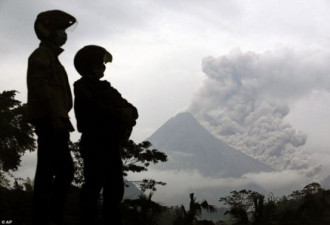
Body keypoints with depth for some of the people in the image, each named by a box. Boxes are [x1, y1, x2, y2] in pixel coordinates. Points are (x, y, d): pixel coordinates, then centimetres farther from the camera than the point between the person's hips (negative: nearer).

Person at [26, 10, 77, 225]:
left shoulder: (51, 57, 24)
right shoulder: (42, 55, -6)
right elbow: (41, 87, -18)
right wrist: (56, 118, -23)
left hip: (53, 122, 10)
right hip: (49, 121, -10)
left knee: (65, 169, 10)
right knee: (48, 171, -8)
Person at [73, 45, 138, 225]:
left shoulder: (105, 88, 19)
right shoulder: (82, 87, -1)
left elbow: (129, 108, 12)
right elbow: (95, 110, -17)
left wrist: (128, 113, -11)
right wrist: (120, 114, -13)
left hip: (111, 144, 7)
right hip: (94, 144, -7)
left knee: (115, 188, 8)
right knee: (94, 185, -8)